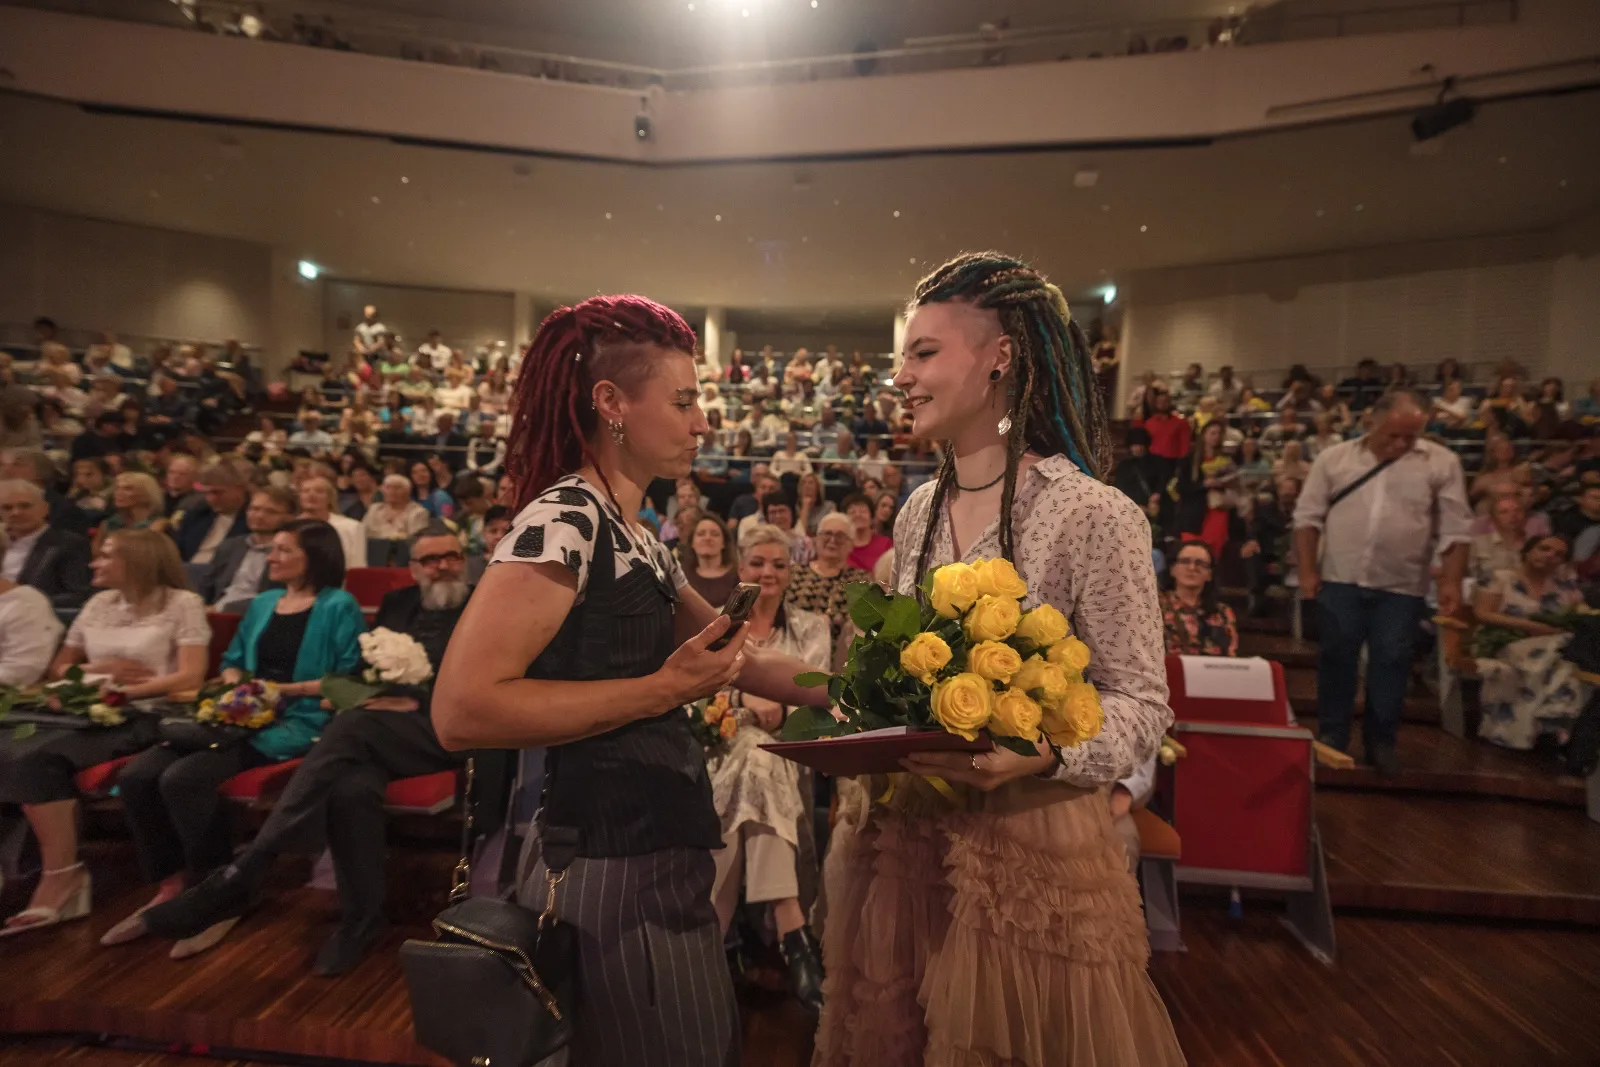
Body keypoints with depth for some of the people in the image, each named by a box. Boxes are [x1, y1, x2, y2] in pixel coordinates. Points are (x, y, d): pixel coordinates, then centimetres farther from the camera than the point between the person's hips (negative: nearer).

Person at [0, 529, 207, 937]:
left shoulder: (182, 604, -2)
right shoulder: (99, 603, 18)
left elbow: (191, 677, -11)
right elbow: (58, 668, 23)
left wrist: (120, 691, -17)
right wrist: (97, 670, 2)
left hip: (144, 715, -6)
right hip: (89, 712, 6)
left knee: (38, 757, -26)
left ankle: (62, 875, -15)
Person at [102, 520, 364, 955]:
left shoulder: (339, 606, -4)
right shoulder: (262, 603, 20)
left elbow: (350, 678, -11)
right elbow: (232, 662, 26)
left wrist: (287, 690, -14)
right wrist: (234, 684, 4)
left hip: (300, 720, -8)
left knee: (184, 778, -26)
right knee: (136, 776, -12)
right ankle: (171, 885, 2)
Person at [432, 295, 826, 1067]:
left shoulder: (637, 539, 11)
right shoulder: (564, 518, -18)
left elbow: (740, 660, 14)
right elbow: (462, 710, -26)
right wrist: (664, 688, -23)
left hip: (661, 856, 9)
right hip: (606, 867, -9)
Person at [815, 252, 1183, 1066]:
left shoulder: (1093, 515, -16)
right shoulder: (919, 512, 4)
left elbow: (1142, 703, -12)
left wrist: (1041, 753, -28)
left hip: (1030, 844, -5)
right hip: (906, 835, 6)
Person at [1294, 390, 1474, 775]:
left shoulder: (1441, 463, 0)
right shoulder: (1334, 458, 1)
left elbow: (1455, 528, 0)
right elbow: (1308, 516, 1)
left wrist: (1452, 581, -6)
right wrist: (1307, 570, -4)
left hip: (1401, 586, 0)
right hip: (1340, 580, 0)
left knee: (1391, 661, 5)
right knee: (1337, 656, 6)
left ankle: (1380, 742, 19)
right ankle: (1332, 736, 19)